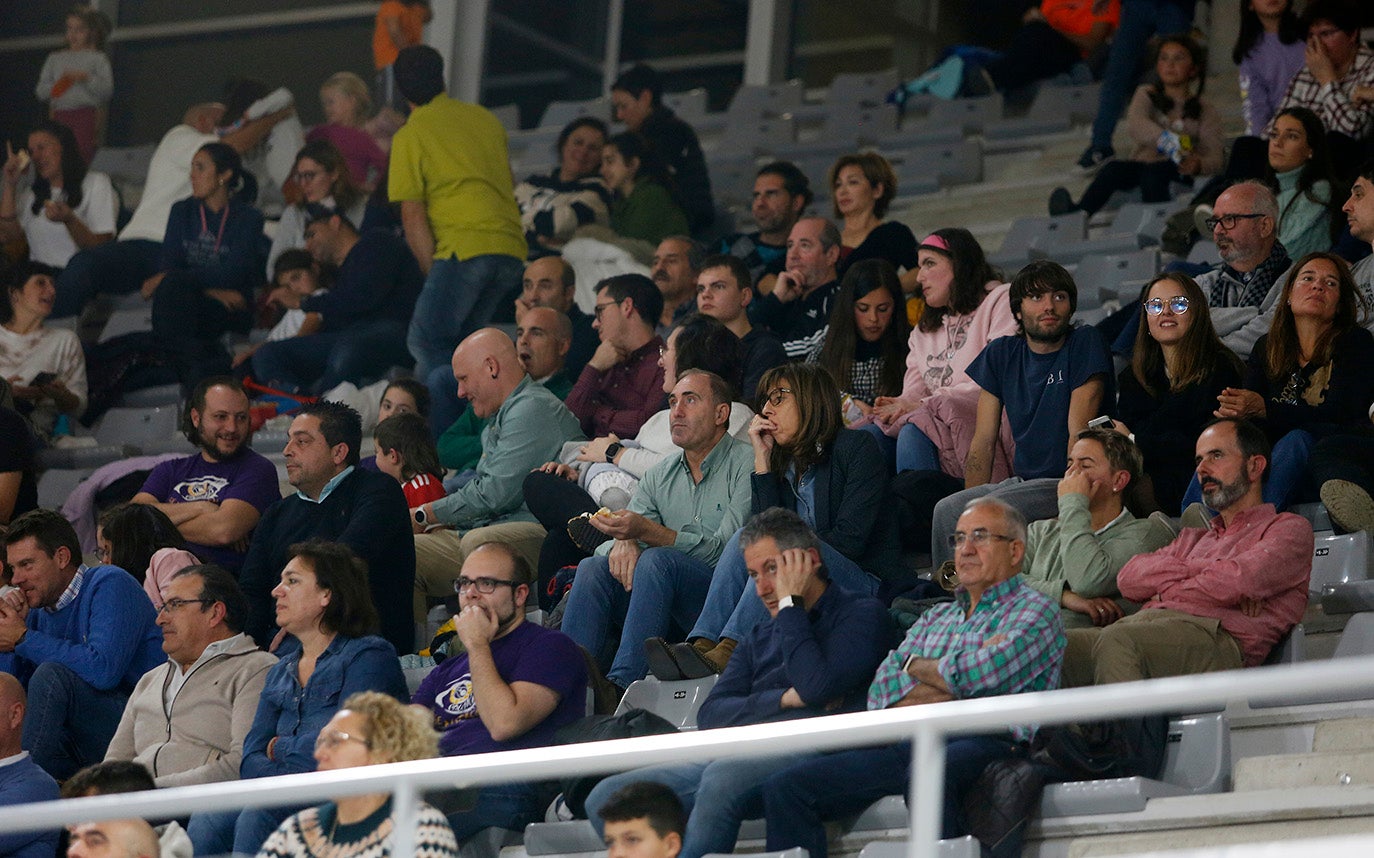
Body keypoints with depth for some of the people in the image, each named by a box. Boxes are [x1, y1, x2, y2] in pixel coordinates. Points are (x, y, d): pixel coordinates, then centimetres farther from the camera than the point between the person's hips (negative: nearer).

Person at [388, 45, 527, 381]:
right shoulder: (485, 118, 21)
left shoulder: (410, 136, 3)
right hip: (513, 247, 7)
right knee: (459, 344, 14)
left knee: (427, 343, -8)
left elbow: (412, 217, -1)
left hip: (465, 246, -7)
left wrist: (433, 274, 2)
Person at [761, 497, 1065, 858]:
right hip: (912, 745, 7)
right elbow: (882, 692, 15)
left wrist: (915, 666, 11)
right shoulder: (936, 618, 30)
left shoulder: (1035, 611, 10)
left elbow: (983, 673, -9)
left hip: (986, 743, -7)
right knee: (784, 787, -10)